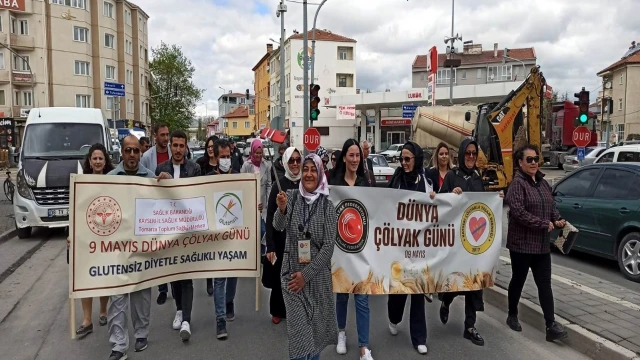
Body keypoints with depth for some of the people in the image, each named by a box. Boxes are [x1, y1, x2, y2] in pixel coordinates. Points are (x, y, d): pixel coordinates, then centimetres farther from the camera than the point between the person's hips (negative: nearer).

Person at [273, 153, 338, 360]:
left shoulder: (327, 206, -5)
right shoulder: (291, 196, -1)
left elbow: (328, 247, -8)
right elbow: (278, 227, -15)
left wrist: (306, 274, -12)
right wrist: (281, 210, -36)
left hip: (317, 275, 0)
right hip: (292, 273, 0)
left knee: (315, 326, 13)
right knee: (299, 328, -1)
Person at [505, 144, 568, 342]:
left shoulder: (543, 182, 11)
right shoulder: (517, 183, -13)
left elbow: (552, 205, 20)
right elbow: (518, 212, -23)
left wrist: (557, 219, -1)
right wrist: (544, 224, -18)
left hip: (541, 244, 6)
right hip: (521, 243, -6)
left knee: (545, 284, 3)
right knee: (518, 281, 10)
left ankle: (551, 326, 4)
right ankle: (512, 316, 28)